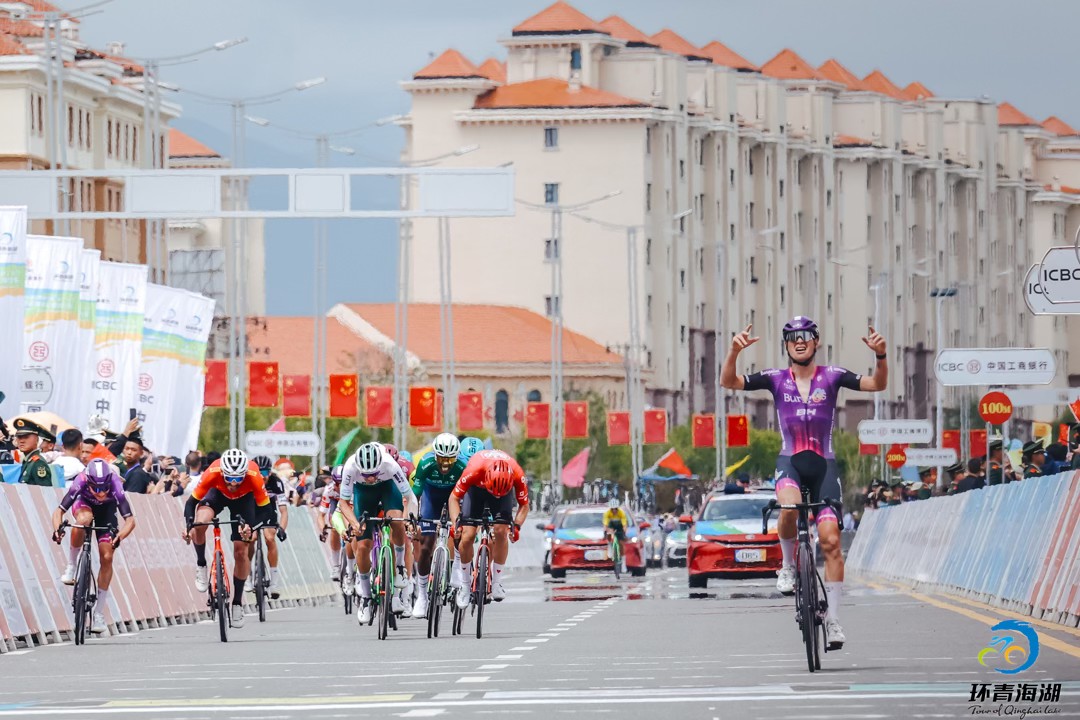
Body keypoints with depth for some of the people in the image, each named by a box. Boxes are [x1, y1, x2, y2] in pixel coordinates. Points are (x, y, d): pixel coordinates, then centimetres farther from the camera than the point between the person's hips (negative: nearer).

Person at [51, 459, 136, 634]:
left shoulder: (115, 485, -38)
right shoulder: (81, 482, -38)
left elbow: (130, 520, -41)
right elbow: (59, 511, -37)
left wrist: (119, 537, -59)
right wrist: (57, 529, -56)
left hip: (106, 508, 1)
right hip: (83, 503, -1)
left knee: (107, 557, -9)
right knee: (84, 519, -38)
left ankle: (98, 612, 3)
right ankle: (71, 566, -17)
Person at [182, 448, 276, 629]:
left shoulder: (254, 476, -39)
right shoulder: (213, 473, -39)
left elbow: (265, 509, -28)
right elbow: (192, 501, -29)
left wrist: (250, 526, -47)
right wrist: (189, 525, -46)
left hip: (244, 499, 0)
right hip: (218, 493, 0)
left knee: (241, 551, -5)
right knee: (200, 522, -31)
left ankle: (238, 602, 13)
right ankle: (201, 565, -4)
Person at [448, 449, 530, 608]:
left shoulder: (517, 475, -35)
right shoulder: (474, 471, -40)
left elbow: (524, 505, -18)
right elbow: (454, 498, -25)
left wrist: (516, 526, -34)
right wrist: (456, 523, -39)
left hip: (505, 488, 1)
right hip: (476, 488, -1)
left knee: (501, 532, -20)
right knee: (467, 536, -14)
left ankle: (497, 581, -6)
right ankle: (464, 582, 6)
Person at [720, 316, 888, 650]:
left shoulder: (831, 376, 1)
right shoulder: (776, 379, 2)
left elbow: (877, 384, -6)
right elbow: (728, 382, -5)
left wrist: (881, 356, -25)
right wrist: (734, 351, -24)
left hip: (823, 465, 1)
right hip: (790, 462, 0)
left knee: (831, 540, -9)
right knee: (790, 506, -35)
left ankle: (833, 619, -2)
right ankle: (787, 564, -6)